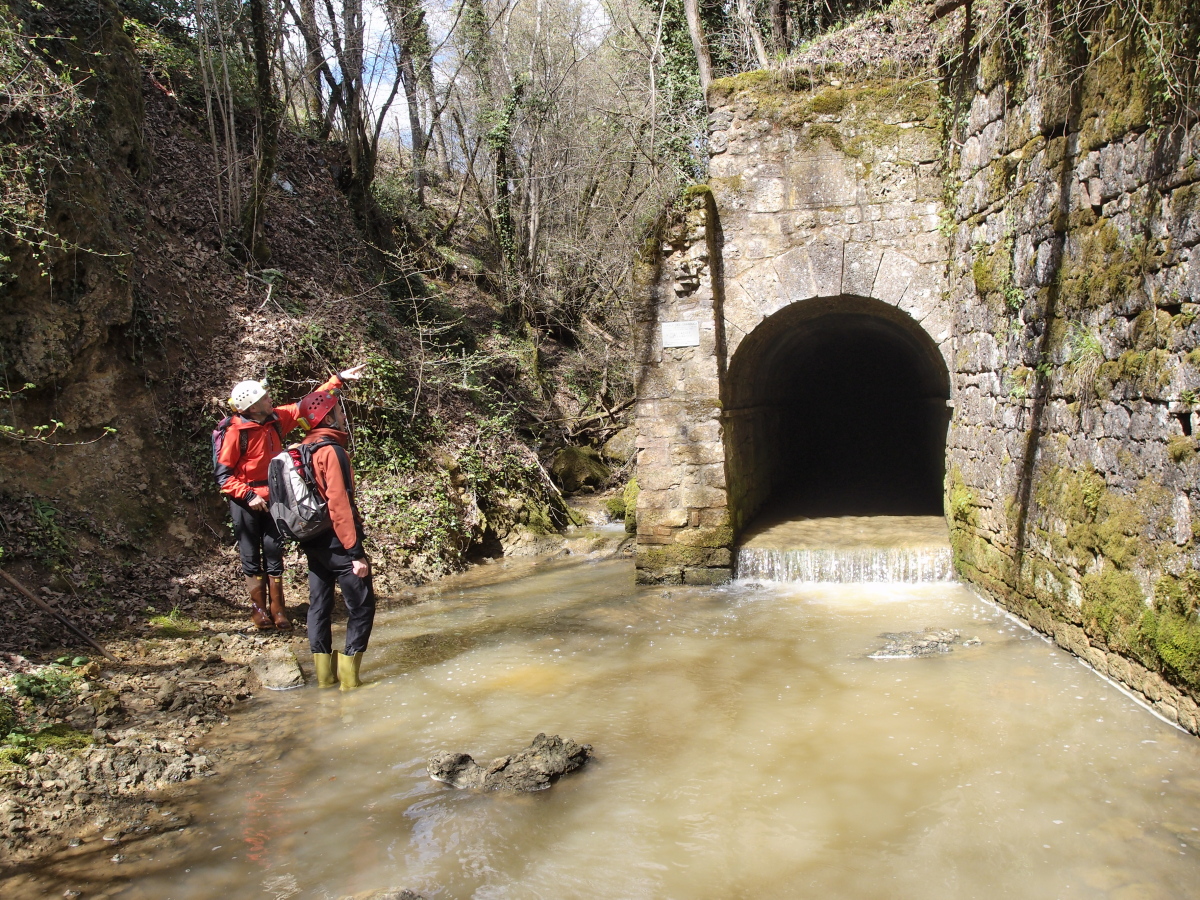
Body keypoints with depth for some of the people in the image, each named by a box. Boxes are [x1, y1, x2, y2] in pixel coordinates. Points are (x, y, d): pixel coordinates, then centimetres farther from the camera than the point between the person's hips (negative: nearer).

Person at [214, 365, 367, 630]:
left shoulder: (276, 419, -1)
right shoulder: (235, 432, -17)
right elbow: (222, 473, -14)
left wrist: (339, 379, 6)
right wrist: (248, 496, -21)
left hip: (273, 498, 5)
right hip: (246, 502, -5)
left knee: (274, 553, 8)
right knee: (251, 556, 5)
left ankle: (277, 609, 16)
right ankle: (259, 608, 17)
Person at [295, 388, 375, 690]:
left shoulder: (303, 450, 10)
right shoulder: (331, 451, -16)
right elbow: (339, 505, -21)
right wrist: (356, 553, -20)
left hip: (313, 543, 9)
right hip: (336, 543, -9)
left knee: (319, 606, 13)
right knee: (361, 607, 0)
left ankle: (325, 676, 20)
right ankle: (349, 677, 1)